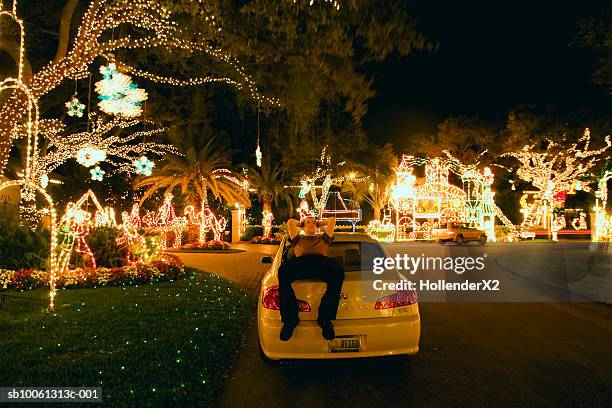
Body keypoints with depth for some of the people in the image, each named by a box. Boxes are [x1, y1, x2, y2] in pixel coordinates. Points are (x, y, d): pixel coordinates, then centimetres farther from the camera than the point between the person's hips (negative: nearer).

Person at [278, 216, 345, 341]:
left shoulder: (323, 238, 42)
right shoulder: (298, 239, 41)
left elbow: (332, 220, 44)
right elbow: (290, 222, 37)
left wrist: (320, 223, 56)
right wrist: (301, 223, 53)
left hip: (322, 261, 0)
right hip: (301, 262, 0)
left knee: (338, 271, -39)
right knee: (283, 270, -38)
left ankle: (325, 318, -34)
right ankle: (290, 319, -35)